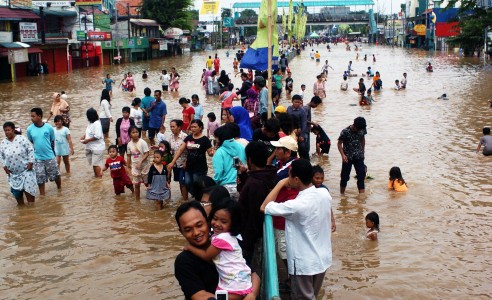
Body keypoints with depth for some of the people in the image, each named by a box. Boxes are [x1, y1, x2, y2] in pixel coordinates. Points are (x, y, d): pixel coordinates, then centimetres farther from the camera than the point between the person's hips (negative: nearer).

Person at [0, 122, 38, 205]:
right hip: (13, 173, 4)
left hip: (26, 170, -4)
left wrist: (30, 163, -13)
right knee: (16, 192, 9)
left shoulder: (22, 139, -11)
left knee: (28, 189, -6)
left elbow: (30, 150, -9)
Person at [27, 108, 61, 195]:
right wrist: (34, 152, 8)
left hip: (50, 156, -1)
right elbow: (30, 143, 8)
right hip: (37, 158, 1)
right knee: (40, 178, 7)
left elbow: (52, 141, 3)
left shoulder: (49, 128, -10)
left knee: (56, 175, 11)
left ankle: (59, 189, 35)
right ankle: (42, 195, 21)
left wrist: (51, 152, 8)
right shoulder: (30, 129, -6)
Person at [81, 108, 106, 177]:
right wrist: (84, 136, 5)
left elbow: (97, 136, -26)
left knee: (96, 163, -4)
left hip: (97, 147, -9)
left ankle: (99, 177, 7)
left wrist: (87, 140, -21)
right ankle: (96, 175, 29)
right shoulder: (90, 123, 8)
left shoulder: (97, 123, -20)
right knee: (93, 163, 17)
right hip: (91, 147, 9)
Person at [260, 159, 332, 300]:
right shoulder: (325, 193, -9)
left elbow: (264, 207, -19)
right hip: (323, 259, 7)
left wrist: (280, 183, -12)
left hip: (304, 264, -7)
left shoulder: (296, 205, -29)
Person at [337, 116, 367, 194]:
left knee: (361, 175, -2)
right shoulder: (345, 132, -18)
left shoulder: (362, 130, -6)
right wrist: (343, 155, -21)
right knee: (345, 176, 6)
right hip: (348, 157, -3)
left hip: (359, 157, 3)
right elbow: (339, 143, -10)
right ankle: (342, 194, 23)